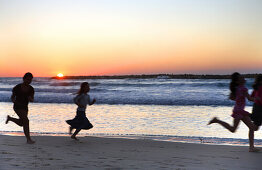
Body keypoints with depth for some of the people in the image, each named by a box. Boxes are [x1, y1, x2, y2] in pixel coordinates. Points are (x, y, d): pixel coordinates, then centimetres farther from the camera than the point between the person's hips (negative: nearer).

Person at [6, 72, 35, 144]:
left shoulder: (31, 89, -4)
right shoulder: (17, 87, -14)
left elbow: (32, 100, 1)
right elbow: (12, 97, -2)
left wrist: (30, 99, -23)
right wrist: (14, 101, -24)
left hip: (25, 107, 6)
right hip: (17, 107, -6)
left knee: (21, 124, 18)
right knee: (26, 120, -21)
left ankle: (9, 118, 47)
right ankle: (28, 139, -11)